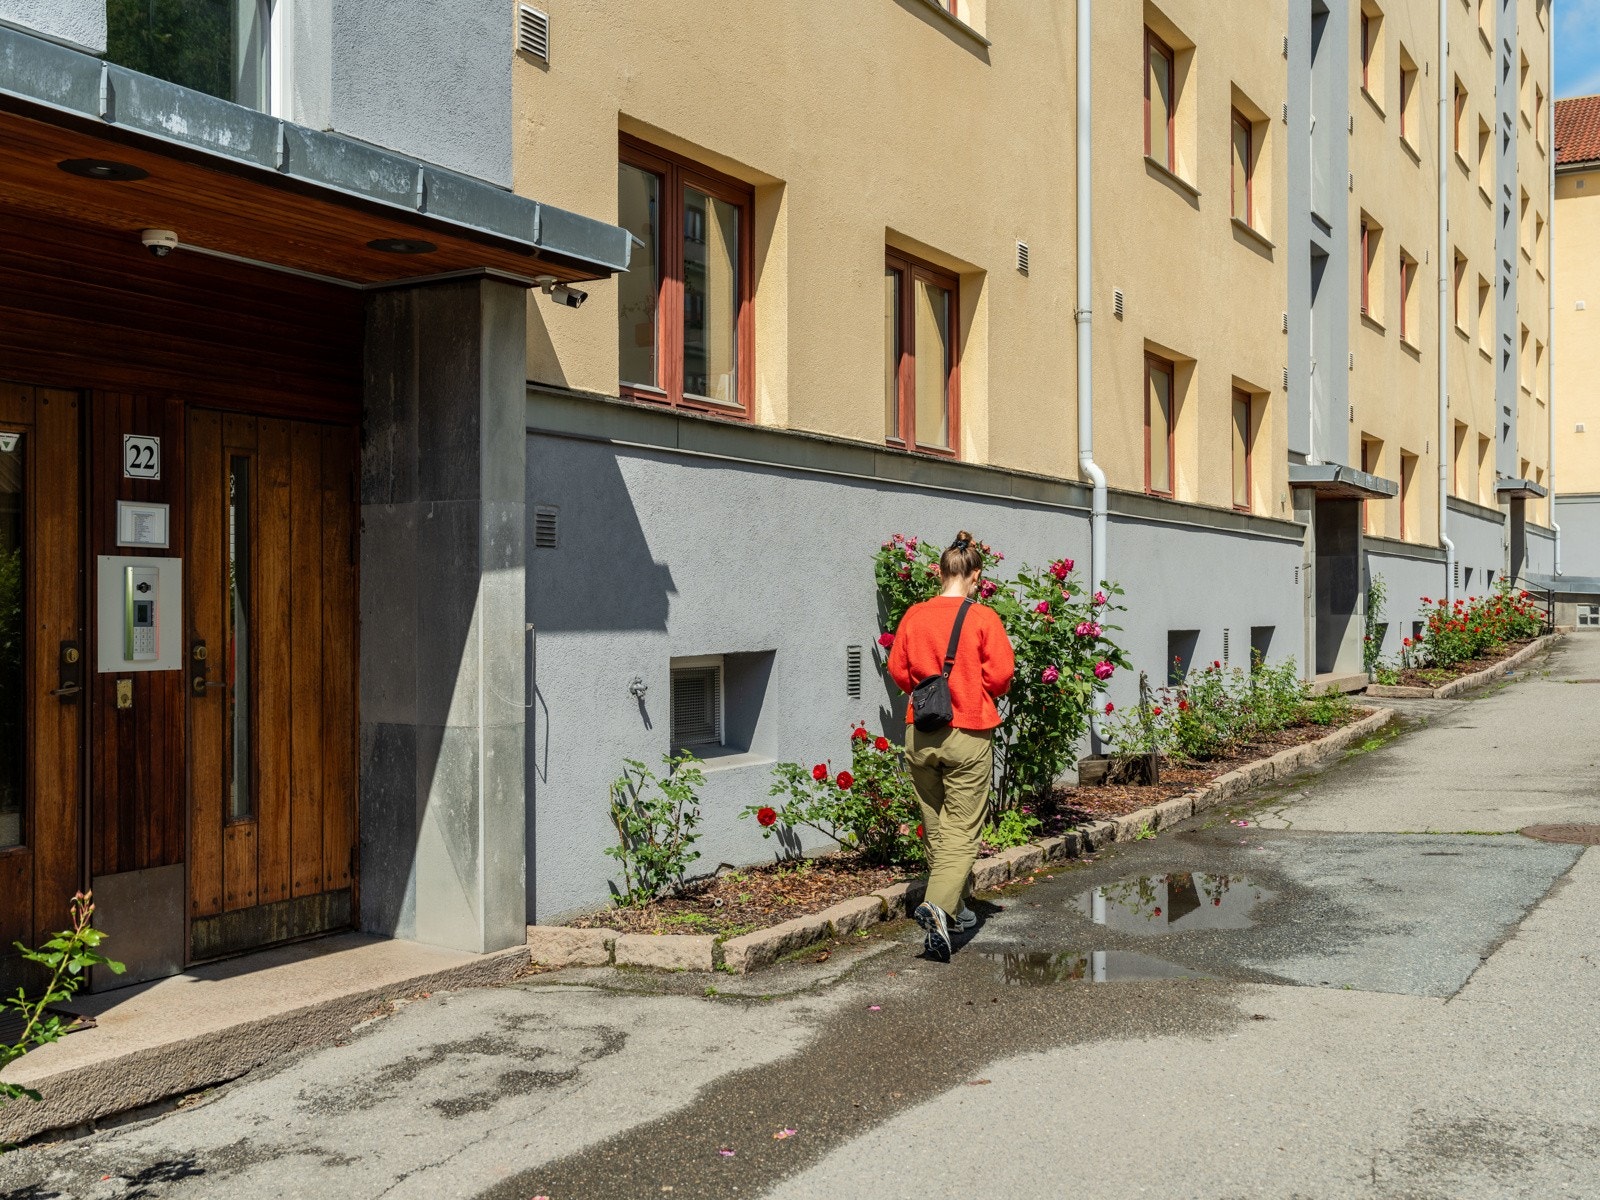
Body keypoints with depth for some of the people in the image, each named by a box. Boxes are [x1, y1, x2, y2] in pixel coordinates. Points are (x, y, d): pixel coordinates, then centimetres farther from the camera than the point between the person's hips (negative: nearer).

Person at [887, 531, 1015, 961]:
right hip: (967, 736, -4)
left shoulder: (915, 616, 0)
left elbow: (898, 670, 5)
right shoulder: (983, 618, -10)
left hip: (920, 736, 4)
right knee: (962, 832, -1)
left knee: (936, 828, 17)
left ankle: (954, 909, 28)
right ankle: (938, 906, -21)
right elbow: (1001, 674, -10)